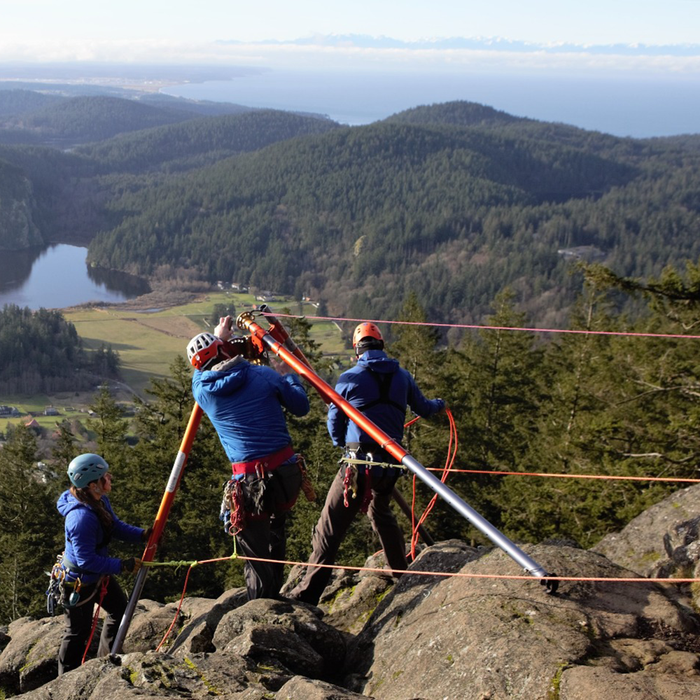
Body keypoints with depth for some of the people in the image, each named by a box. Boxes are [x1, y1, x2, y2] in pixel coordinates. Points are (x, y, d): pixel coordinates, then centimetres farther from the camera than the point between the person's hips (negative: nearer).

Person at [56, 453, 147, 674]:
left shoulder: (100, 501, -9)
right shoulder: (81, 518, -37)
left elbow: (116, 527, 4)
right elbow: (87, 561, -32)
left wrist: (143, 534, -11)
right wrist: (122, 566, -27)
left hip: (99, 574, 9)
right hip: (78, 581, -9)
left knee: (120, 609, 22)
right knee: (78, 632, 7)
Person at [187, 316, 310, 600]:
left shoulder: (201, 388, 3)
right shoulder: (263, 374, 1)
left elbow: (202, 371, 28)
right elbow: (301, 406, 8)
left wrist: (219, 336, 40)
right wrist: (286, 374, 25)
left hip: (249, 481, -2)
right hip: (287, 472, 2)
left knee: (256, 555, 9)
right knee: (275, 527, 27)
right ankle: (274, 595, 34)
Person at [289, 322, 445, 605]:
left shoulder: (350, 378, -4)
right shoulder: (402, 376, 8)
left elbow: (334, 421, 5)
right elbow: (423, 408, 25)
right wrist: (439, 403, 49)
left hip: (358, 462, -5)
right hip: (390, 462, 5)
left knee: (331, 526, -4)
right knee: (381, 513, 28)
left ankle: (309, 591, -7)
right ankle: (401, 573, 37)